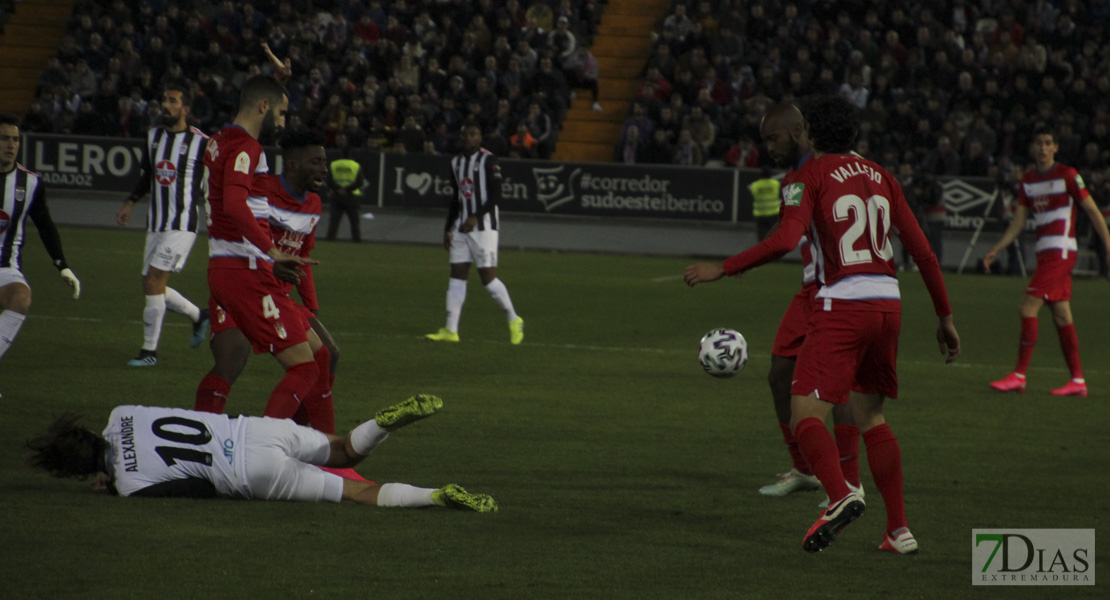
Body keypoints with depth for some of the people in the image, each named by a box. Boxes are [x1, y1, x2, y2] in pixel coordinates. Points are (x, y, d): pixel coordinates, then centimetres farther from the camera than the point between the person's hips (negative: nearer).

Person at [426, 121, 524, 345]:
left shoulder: (488, 161, -8)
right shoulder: (456, 162, 13)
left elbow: (495, 196, -14)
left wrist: (476, 217, -24)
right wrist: (448, 229, 17)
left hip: (484, 226, -7)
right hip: (462, 227, 7)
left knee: (488, 277, -8)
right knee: (457, 274, 1)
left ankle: (513, 320, 9)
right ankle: (451, 330, 0)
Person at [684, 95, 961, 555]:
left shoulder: (811, 175, 0)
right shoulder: (879, 177, 16)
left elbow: (784, 241, -17)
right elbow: (922, 251, 15)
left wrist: (723, 269, -11)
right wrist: (944, 316, 22)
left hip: (842, 305, -6)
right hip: (888, 303, 6)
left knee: (805, 415, -9)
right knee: (871, 418, 18)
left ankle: (840, 495, -35)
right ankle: (899, 530, 12)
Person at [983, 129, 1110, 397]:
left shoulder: (1067, 176, -6)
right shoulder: (1028, 181, 13)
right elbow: (1018, 223, 17)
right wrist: (994, 251, 9)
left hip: (1060, 251, -7)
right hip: (1044, 252, 7)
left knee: (1028, 309, -13)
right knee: (1061, 316, 6)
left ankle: (1019, 375, -11)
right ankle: (1078, 380, 9)